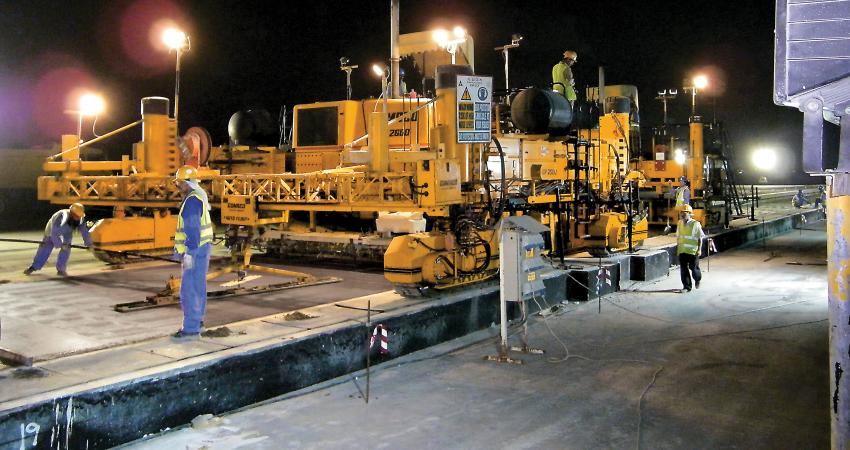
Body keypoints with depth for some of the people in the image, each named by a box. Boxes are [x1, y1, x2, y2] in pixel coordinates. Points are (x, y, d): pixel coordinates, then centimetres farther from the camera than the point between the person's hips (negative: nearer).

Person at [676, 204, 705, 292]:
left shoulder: (695, 224, -8)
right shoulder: (680, 224, 7)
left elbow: (700, 238, -5)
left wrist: (699, 249, -9)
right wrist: (677, 248, 13)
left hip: (693, 251, -4)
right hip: (682, 251, 4)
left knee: (694, 268, 5)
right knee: (683, 269, 1)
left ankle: (697, 280, 36)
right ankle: (686, 286, 9)